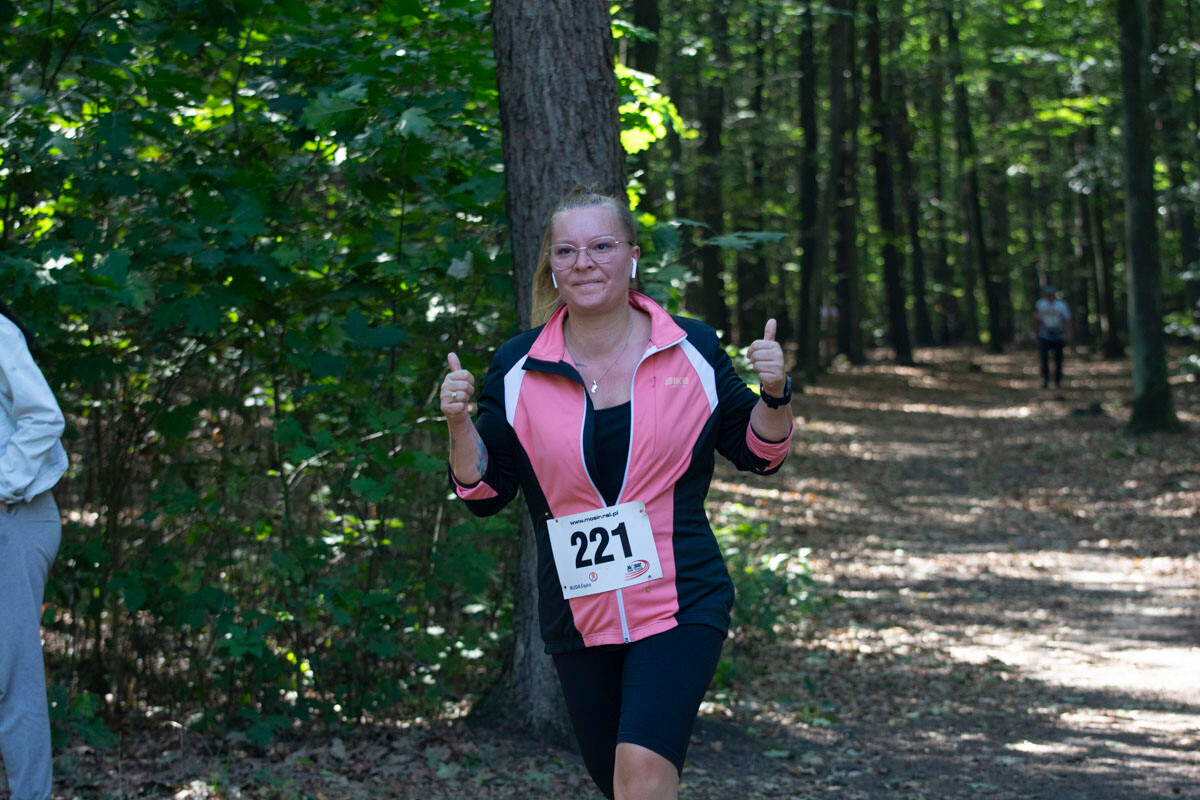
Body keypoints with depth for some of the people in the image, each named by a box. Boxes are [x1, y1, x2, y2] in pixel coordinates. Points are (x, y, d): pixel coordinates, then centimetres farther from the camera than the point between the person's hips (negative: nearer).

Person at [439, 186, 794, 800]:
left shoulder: (692, 351, 1)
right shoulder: (517, 370, 1)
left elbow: (758, 454, 9)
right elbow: (484, 492, 3)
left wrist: (773, 395, -10)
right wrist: (460, 423, -13)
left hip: (680, 605, -2)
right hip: (579, 621, 2)